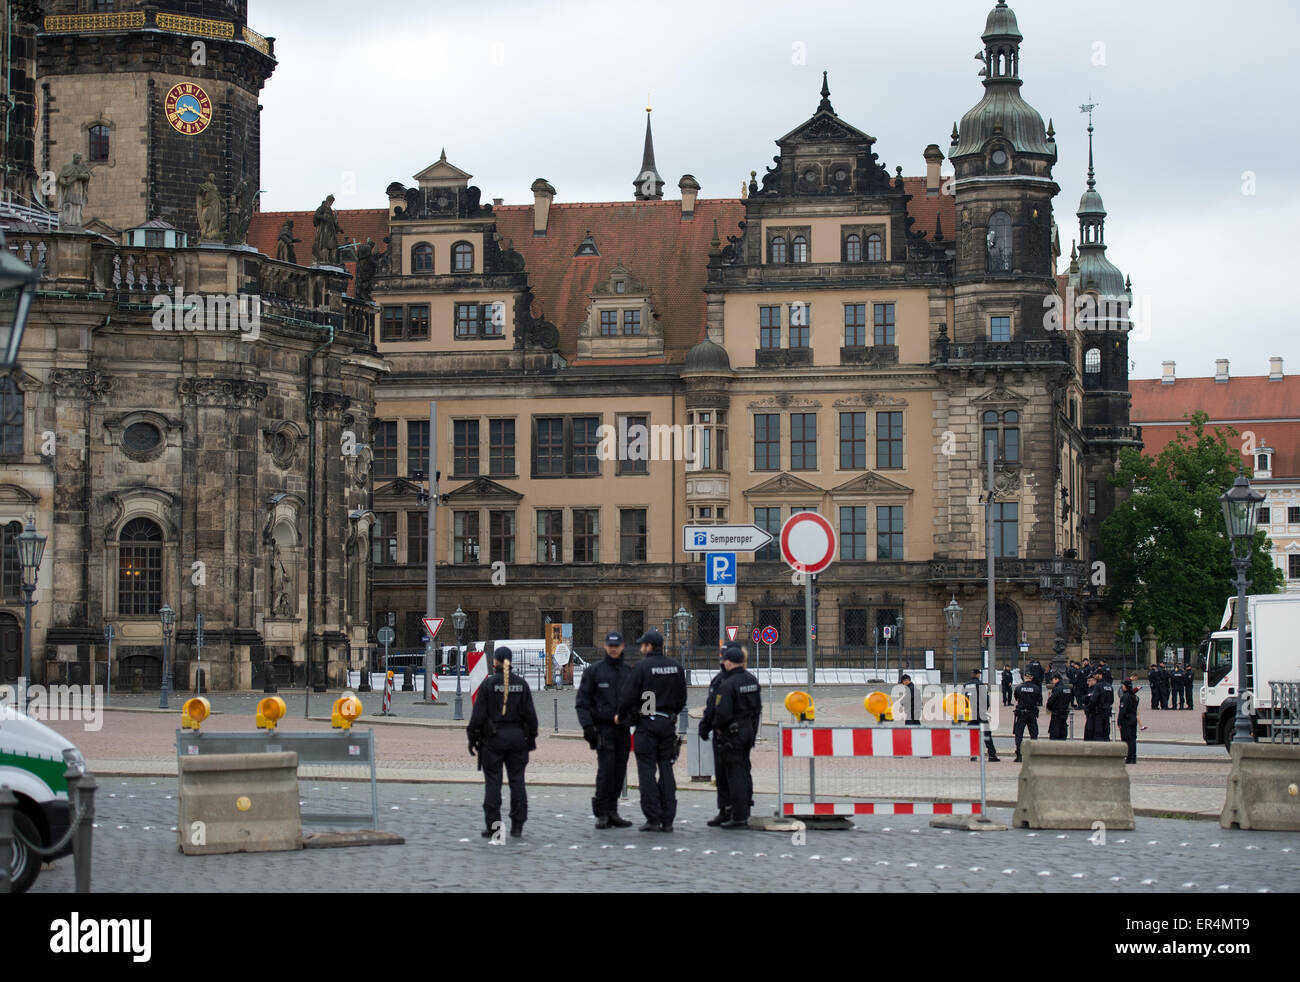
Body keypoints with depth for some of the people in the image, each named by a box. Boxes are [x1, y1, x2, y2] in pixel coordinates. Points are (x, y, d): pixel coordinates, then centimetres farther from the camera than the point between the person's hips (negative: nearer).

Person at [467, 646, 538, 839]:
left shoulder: (488, 683, -8)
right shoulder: (521, 683, 2)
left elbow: (478, 714, -8)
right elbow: (530, 714, 3)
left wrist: (473, 738, -1)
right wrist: (531, 738, 12)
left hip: (493, 737, -3)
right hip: (517, 736, 3)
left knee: (492, 782, 1)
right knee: (517, 781, 8)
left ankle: (492, 825, -2)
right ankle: (517, 825, 8)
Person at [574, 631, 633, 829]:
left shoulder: (629, 672, 12)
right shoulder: (594, 671, 1)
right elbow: (582, 701, 0)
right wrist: (587, 725, -11)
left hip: (623, 729, 4)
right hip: (603, 729, -4)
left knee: (619, 772, 5)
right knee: (606, 769, -13)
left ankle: (612, 812, 12)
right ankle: (601, 814, -7)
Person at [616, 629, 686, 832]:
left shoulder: (642, 667, -11)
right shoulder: (676, 667, 6)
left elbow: (628, 696, -11)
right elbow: (682, 697, 12)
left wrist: (621, 716, 5)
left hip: (647, 724, -5)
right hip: (668, 722, 5)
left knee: (647, 771, -1)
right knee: (666, 770, 9)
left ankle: (653, 819, -4)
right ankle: (668, 820, 6)